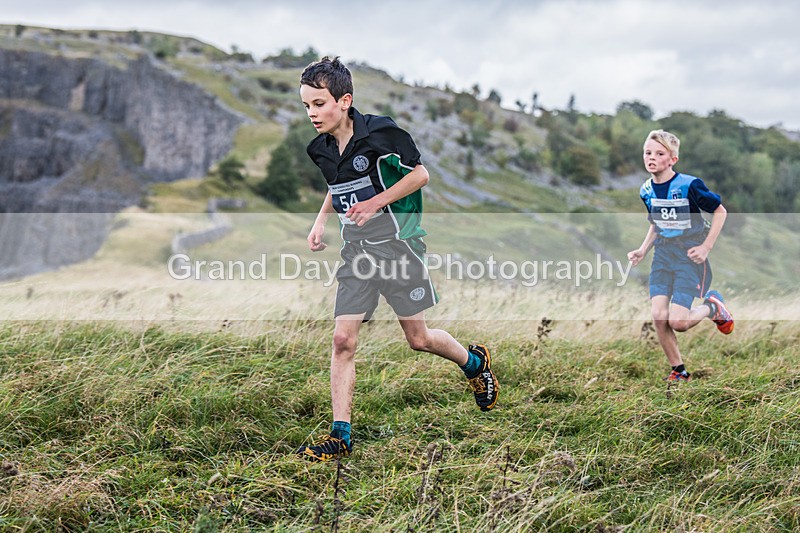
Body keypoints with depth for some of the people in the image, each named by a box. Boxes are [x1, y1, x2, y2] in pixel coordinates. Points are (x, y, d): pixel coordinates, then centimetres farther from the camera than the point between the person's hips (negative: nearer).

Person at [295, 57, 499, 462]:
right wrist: (321, 220, 7)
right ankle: (340, 436, 0)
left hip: (398, 243, -5)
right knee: (343, 340, -5)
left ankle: (475, 362, 36)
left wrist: (376, 203, -18)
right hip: (356, 252, 5)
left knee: (418, 339, 4)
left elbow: (420, 174, -7)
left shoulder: (379, 132, -16)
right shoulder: (319, 150, 2)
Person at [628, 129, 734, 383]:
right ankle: (678, 371, 10)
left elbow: (720, 211, -4)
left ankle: (712, 307, 17)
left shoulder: (689, 185, -15)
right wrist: (642, 250, 7)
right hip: (663, 255, 5)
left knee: (677, 322, -15)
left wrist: (706, 247, -9)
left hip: (689, 256, -5)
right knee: (659, 316, -9)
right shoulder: (646, 191, 3)